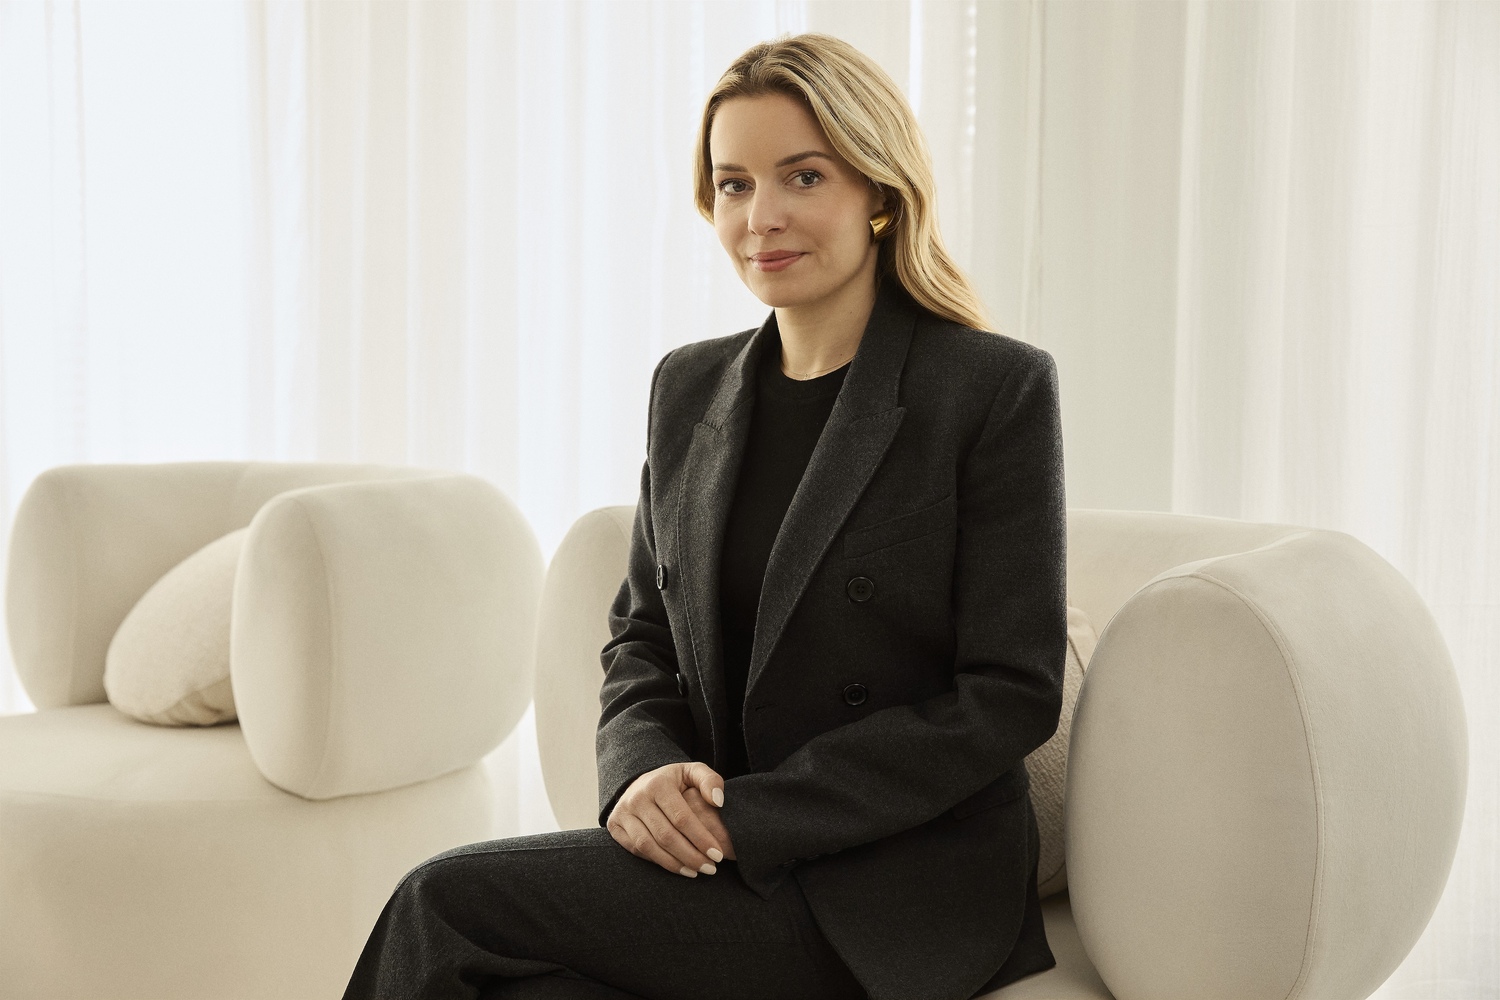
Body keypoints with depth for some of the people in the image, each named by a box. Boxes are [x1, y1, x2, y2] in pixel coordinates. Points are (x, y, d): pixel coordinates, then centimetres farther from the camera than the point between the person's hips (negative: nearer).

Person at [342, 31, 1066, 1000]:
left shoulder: (999, 389, -8)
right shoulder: (691, 386, 11)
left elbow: (1010, 696, -11)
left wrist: (752, 815, -16)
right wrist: (642, 769, -8)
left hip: (893, 890, -5)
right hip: (714, 849, 5)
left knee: (447, 902, -19)